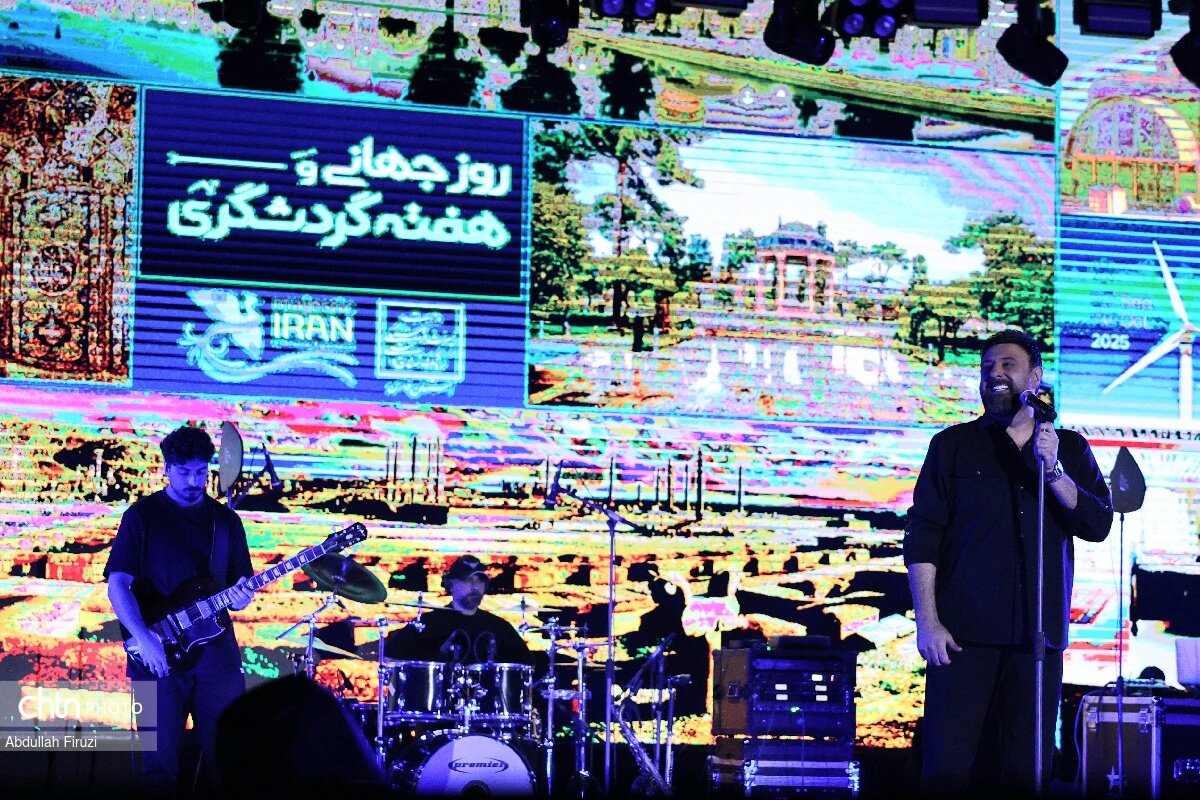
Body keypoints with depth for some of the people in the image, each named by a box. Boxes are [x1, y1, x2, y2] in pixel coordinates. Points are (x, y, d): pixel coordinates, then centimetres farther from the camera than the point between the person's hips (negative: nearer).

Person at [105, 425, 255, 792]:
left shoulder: (225, 520, 12)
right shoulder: (142, 515, 1)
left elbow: (239, 580, 14)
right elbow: (117, 583, -6)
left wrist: (239, 596, -11)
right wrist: (143, 638, -19)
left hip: (216, 648, 3)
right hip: (158, 654, -3)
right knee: (160, 761, -2)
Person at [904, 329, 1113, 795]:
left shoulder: (1069, 448, 14)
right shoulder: (953, 445, 8)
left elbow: (1098, 525, 3)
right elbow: (922, 535, 2)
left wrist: (1053, 471, -11)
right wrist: (927, 621, -8)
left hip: (1037, 634, 2)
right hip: (963, 633, -2)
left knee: (1026, 771, 2)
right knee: (947, 768, -8)